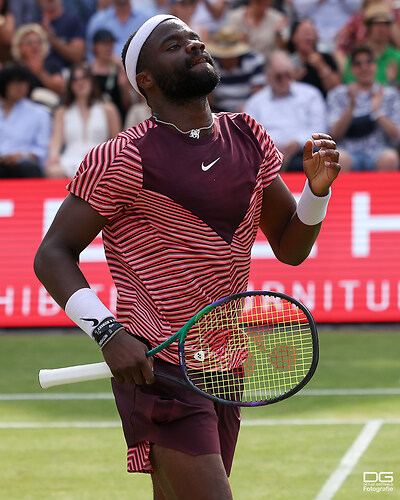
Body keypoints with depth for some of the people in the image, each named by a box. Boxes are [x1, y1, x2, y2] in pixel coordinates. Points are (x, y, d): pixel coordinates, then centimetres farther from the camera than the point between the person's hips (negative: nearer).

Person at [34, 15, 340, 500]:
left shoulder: (249, 138, 10)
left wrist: (317, 188, -3)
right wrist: (109, 333, -22)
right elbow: (52, 254, -9)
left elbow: (290, 247, 17)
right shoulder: (125, 158, -10)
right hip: (156, 367, -7)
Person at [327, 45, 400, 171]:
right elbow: (335, 135, 1)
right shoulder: (338, 95, 12)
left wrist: (377, 111, -8)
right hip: (350, 153, 0)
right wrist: (351, 107, -12)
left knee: (389, 157, -34)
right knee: (340, 156, -36)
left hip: (377, 155, 1)